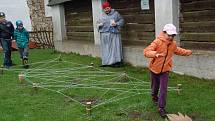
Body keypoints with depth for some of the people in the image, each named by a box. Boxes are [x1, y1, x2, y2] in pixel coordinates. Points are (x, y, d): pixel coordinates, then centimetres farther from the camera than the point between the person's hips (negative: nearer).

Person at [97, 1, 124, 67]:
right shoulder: (102, 15, 14)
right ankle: (106, 62, 11)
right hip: (104, 34, 3)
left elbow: (121, 20, 5)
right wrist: (99, 25, -3)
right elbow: (98, 22, 20)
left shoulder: (115, 13, 5)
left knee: (115, 47, -6)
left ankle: (116, 62, -3)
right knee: (106, 49, 5)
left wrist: (116, 24, -12)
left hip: (114, 34, -3)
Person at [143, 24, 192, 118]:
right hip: (154, 69, -2)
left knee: (163, 89, -5)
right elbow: (146, 51, -31)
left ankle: (161, 108, 4)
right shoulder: (157, 42, -21)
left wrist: (187, 52, 16)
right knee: (155, 86, 19)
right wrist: (155, 54, -47)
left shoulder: (173, 44, -2)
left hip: (165, 70, 3)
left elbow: (177, 50, 23)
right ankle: (154, 97, 51)